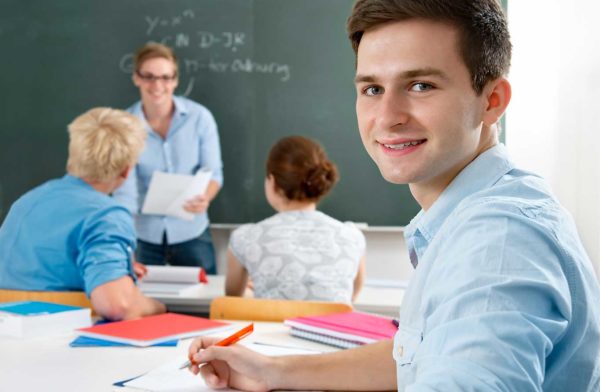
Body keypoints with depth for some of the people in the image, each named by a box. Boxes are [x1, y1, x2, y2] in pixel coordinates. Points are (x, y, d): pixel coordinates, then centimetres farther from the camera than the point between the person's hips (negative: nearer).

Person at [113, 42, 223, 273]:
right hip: (143, 236, 0)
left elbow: (213, 172, -4)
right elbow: (125, 192, -15)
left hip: (191, 233, 0)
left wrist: (204, 198, -27)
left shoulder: (199, 117, -9)